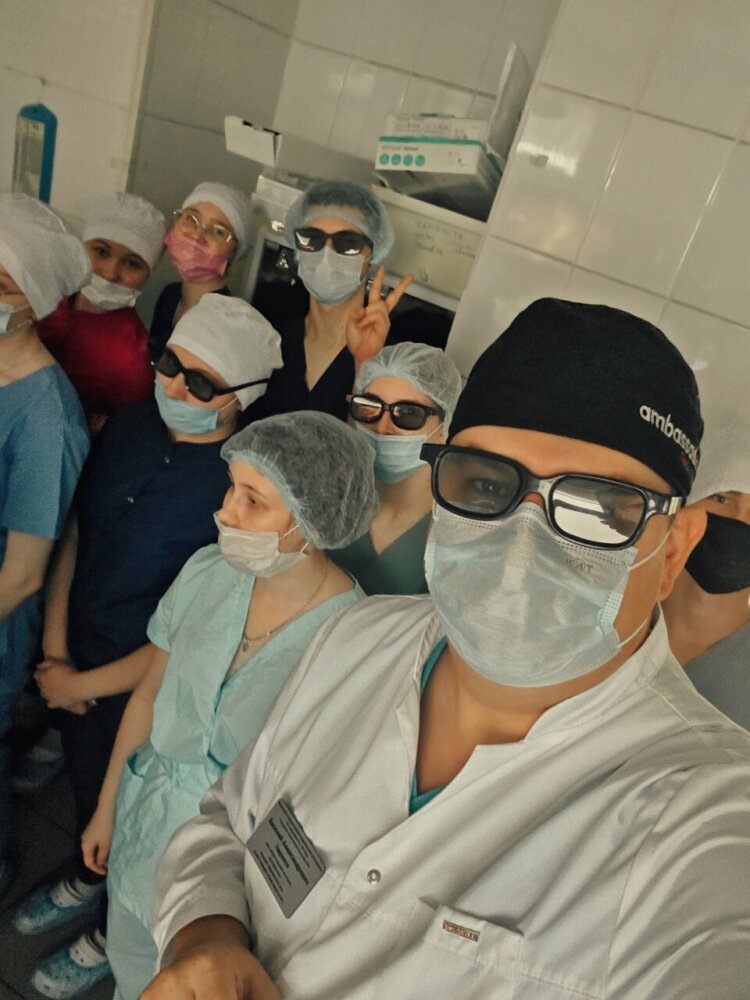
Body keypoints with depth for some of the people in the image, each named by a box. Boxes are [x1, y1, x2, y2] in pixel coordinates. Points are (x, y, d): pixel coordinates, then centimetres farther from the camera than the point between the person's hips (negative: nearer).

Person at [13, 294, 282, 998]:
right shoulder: (129, 427, -9)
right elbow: (73, 533, 0)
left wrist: (81, 685, -14)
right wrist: (54, 645, -5)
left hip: (142, 689, -6)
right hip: (74, 660, 6)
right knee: (82, 779, 30)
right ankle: (85, 880, 64)